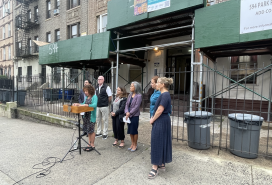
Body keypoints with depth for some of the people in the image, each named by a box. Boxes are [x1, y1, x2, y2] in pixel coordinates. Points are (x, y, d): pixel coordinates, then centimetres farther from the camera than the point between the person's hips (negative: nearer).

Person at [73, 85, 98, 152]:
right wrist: (78, 104, 4)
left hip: (91, 116, -7)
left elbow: (94, 105, -25)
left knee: (91, 130, 0)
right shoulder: (86, 97, 12)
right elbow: (84, 104, 20)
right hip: (86, 115, 8)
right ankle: (89, 144, 24)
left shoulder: (94, 97, -11)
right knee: (87, 130, 12)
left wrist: (85, 105, -31)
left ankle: (92, 145, 12)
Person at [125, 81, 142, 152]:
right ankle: (132, 144, 29)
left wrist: (130, 113, -15)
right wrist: (127, 112, -9)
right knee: (130, 130, 14)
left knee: (134, 130, 4)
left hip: (135, 116, -6)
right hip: (128, 115, 7)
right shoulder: (130, 95, 8)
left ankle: (135, 145, 20)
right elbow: (127, 104, 6)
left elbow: (136, 107, -16)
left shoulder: (138, 96, -11)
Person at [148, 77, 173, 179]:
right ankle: (162, 164, 29)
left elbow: (160, 110, -22)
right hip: (160, 121, 10)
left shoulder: (165, 95, -18)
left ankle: (155, 168, 7)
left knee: (157, 142, -3)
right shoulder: (163, 94, 12)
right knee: (161, 142, 16)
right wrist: (153, 118, 7)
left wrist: (153, 119, -11)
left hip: (161, 122, -10)